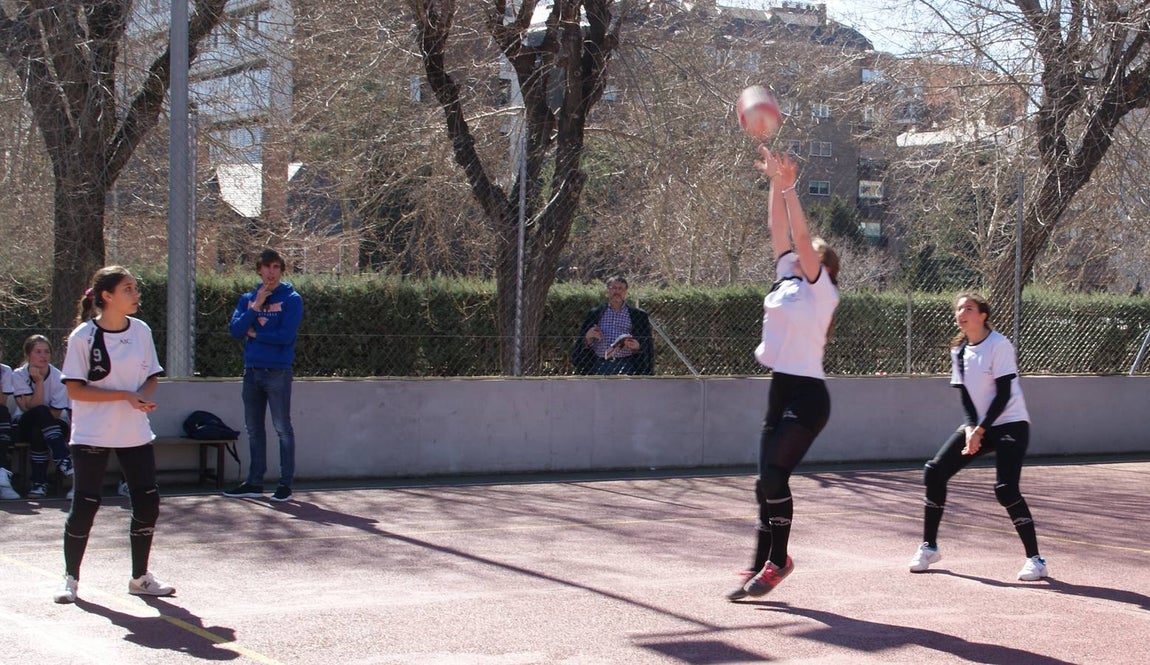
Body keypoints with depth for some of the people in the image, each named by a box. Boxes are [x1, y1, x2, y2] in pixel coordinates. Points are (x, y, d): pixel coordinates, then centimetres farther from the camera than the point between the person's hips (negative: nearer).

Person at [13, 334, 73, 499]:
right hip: (26, 425, 0)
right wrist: (39, 382, -28)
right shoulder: (19, 375, -9)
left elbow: (56, 414, -11)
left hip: (55, 425, 0)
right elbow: (32, 407, -20)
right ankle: (64, 461, -44)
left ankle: (39, 482, -30)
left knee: (38, 431, -37)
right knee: (40, 412, -36)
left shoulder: (58, 378, -10)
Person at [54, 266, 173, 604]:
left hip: (136, 433, 5)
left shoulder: (141, 331, 4)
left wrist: (144, 394, -10)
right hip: (92, 436, -5)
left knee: (148, 505, 2)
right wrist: (126, 395, -20)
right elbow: (75, 389, -13)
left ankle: (140, 578, 17)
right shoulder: (83, 336, -11)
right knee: (85, 506, -1)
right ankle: (71, 578, 16)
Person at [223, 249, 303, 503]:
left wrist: (254, 333, -5)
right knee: (254, 429, 11)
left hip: (278, 372, -5)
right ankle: (254, 482, 18)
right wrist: (256, 307, -12)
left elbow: (286, 335, -16)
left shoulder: (291, 299, -4)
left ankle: (286, 484, 2)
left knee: (283, 428, -2)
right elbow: (235, 330, -2)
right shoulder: (248, 298, 10)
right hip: (252, 371, 5)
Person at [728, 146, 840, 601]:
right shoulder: (787, 280, 13)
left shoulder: (820, 290, -6)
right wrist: (775, 184, 3)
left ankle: (777, 561, 1)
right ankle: (761, 566, 10)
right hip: (781, 390, 8)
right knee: (768, 481, 6)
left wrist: (788, 184, -17)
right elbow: (779, 230, 11)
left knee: (773, 477, -12)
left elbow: (801, 232, -15)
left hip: (807, 395, -8)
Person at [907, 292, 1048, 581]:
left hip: (1009, 424, -7)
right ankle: (929, 547, 11)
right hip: (978, 426, 7)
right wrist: (971, 428, -11)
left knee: (1006, 489, -21)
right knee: (934, 472, -3)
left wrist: (980, 430, -19)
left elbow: (1004, 395, -16)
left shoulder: (999, 345, -14)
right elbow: (965, 395, 6)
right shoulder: (959, 350, 7)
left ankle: (1035, 560, -9)